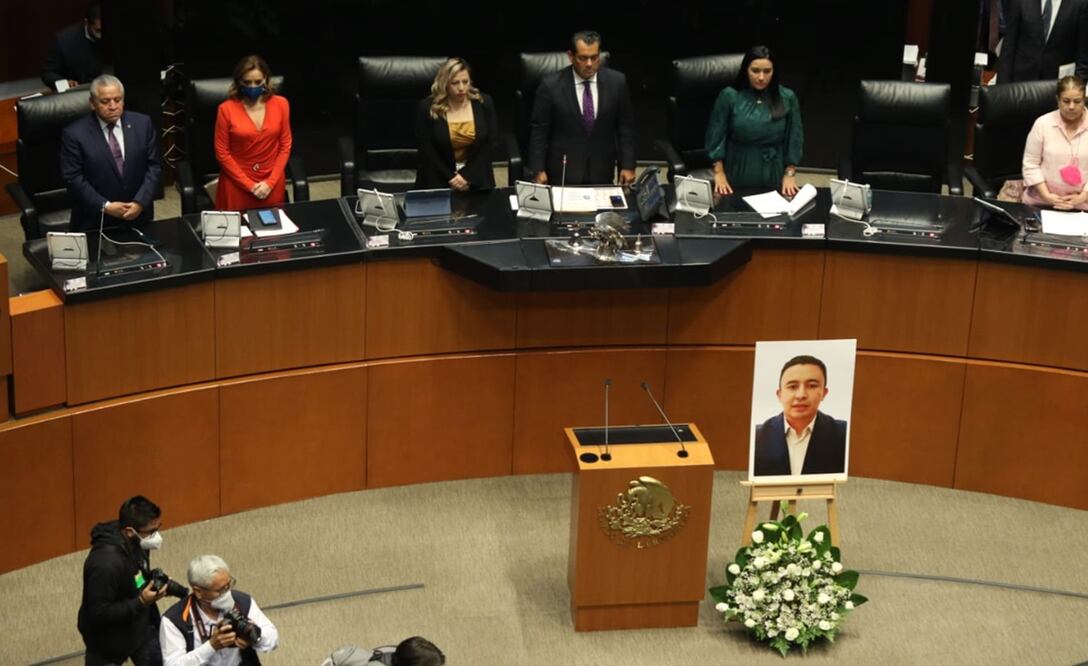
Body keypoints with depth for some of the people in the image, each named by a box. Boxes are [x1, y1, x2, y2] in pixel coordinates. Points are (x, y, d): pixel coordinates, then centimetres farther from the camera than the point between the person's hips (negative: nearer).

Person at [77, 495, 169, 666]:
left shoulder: (136, 543, -9)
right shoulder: (106, 562, -35)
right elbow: (98, 613, -30)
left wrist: (154, 582, -2)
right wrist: (140, 602, -32)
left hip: (140, 626, 7)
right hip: (108, 639, -7)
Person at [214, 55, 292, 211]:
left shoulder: (280, 104, -4)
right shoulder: (227, 109, -11)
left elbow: (285, 146, 2)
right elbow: (222, 153, -7)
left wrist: (271, 182, -7)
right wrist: (249, 185, -9)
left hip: (271, 184, 2)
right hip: (236, 185, -2)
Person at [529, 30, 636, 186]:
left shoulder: (616, 82, -2)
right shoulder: (551, 85, -8)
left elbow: (625, 126, 4)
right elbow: (539, 130, -4)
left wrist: (628, 166, 0)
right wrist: (538, 170, -9)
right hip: (563, 172, -2)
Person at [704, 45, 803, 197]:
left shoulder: (787, 98, -3)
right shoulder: (729, 96, -7)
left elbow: (794, 138, 2)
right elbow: (716, 136, -2)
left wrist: (790, 174, -1)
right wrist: (719, 173, -5)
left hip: (773, 174, 1)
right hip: (738, 172, -1)